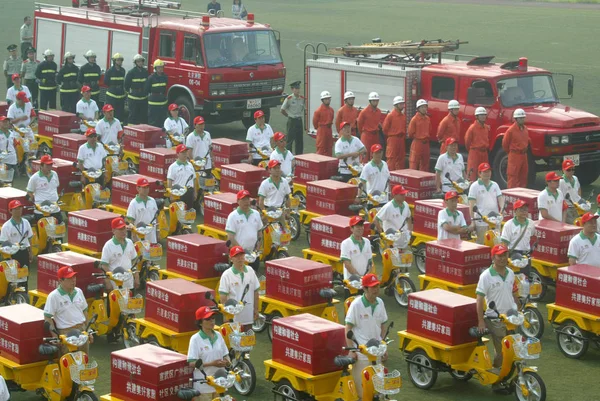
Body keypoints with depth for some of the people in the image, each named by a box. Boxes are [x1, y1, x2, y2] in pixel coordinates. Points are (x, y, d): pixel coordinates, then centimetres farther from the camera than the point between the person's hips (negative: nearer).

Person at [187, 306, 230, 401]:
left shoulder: (218, 335, 6)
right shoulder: (195, 339, -10)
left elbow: (225, 354, 14)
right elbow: (192, 363, -14)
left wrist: (227, 361, -10)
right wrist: (212, 364, -21)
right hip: (203, 384, -5)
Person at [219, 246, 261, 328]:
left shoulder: (250, 271, 3)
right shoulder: (227, 275, -11)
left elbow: (255, 292, 10)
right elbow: (223, 297, -11)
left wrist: (256, 309, 8)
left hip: (249, 315, 5)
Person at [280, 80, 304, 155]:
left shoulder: (302, 98, 3)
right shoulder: (289, 99, -11)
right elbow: (282, 110, -4)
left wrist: (300, 115, 11)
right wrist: (289, 116, 6)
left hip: (299, 121, 5)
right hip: (292, 121, -5)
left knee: (300, 140, 8)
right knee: (290, 140, -3)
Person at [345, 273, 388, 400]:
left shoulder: (380, 303, 3)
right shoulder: (356, 304, -12)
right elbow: (348, 329, -8)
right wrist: (351, 350, -13)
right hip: (361, 352, -5)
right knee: (361, 387, -5)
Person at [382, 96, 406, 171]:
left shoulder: (403, 116, 10)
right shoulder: (390, 115, -10)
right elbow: (385, 128, -7)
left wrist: (403, 137, 11)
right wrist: (389, 137, 3)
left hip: (401, 140, 7)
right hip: (392, 140, -7)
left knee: (401, 159, 9)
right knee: (391, 159, -5)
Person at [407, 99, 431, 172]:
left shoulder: (427, 119, 8)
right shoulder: (414, 119, -11)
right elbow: (411, 133, -8)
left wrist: (426, 138, 10)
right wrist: (418, 138, 2)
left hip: (426, 143, 7)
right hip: (417, 143, -7)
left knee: (425, 163, 12)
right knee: (414, 163, -6)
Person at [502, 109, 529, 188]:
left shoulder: (525, 129, 8)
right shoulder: (511, 130, -13)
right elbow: (505, 143, -6)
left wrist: (524, 150, 16)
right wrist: (510, 152, 5)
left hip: (524, 155, 7)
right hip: (514, 156, -7)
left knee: (523, 176, 12)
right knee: (513, 176, -4)